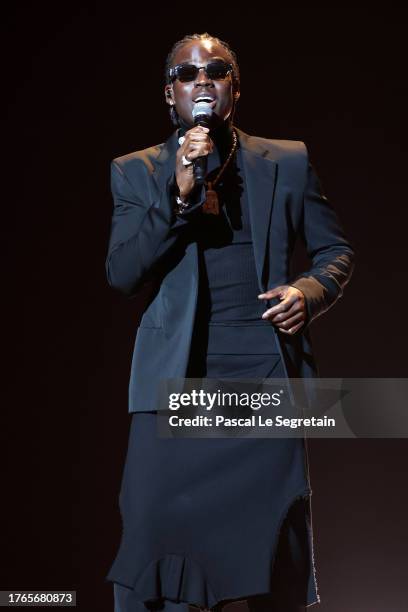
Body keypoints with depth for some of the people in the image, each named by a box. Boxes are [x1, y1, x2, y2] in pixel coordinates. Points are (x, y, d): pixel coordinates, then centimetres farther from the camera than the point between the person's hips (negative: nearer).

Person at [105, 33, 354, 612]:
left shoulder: (288, 162, 9)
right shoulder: (136, 172, 8)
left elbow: (335, 250, 16)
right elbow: (121, 274, -2)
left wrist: (309, 290, -7)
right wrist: (179, 195, -13)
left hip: (267, 373, 1)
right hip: (178, 375, 0)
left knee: (276, 545, 6)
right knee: (153, 534, -4)